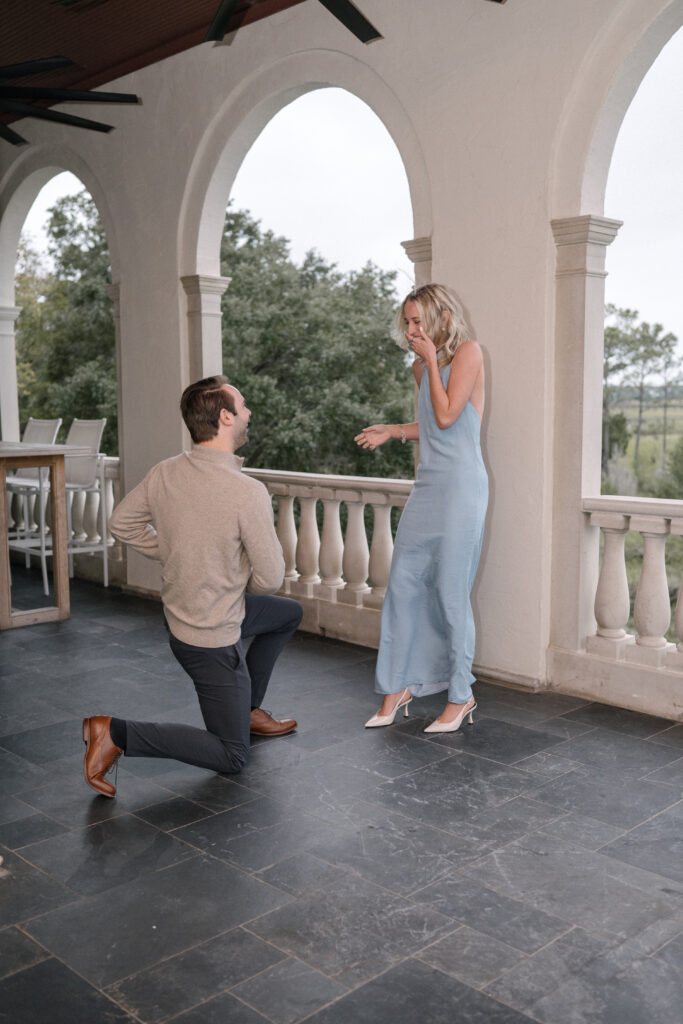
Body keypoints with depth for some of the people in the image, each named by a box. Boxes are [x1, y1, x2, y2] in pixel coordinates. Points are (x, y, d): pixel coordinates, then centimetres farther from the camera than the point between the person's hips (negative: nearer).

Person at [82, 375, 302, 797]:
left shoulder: (163, 474, -7)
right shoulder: (249, 492, -27)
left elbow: (122, 523, 9)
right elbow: (270, 578, -19)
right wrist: (241, 582, 3)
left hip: (179, 613, 8)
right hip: (213, 639, -8)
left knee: (289, 613, 28)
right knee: (231, 757, 7)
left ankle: (249, 710, 35)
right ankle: (116, 733, -4)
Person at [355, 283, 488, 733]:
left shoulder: (468, 352, -5)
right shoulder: (424, 367, 17)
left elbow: (447, 417, -14)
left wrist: (431, 359, -7)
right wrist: (393, 431, 17)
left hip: (460, 486, -8)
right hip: (428, 485, 8)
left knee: (450, 592, -3)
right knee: (402, 586, 4)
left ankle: (461, 696, 13)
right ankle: (399, 687, 16)